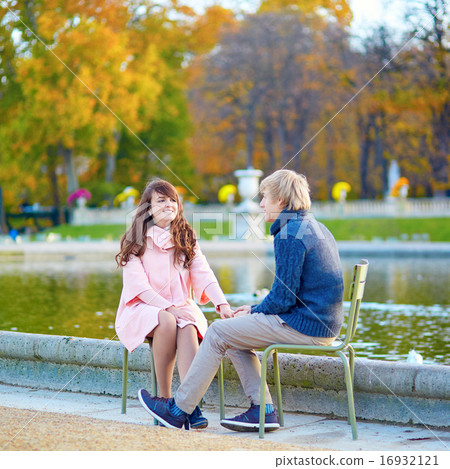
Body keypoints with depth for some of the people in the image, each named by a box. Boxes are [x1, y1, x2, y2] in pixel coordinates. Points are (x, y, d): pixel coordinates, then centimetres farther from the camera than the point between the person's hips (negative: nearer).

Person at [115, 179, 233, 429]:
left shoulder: (186, 239, 9)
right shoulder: (136, 242, -1)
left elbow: (204, 274, -4)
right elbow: (138, 285, -10)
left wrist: (222, 304, -22)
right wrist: (168, 308, -23)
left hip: (181, 308, 3)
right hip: (143, 308, -2)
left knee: (188, 328, -32)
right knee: (167, 322, -35)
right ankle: (164, 397, -24)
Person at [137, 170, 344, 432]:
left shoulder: (289, 236, -16)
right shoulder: (315, 228, 16)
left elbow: (283, 297, -19)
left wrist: (253, 313, 0)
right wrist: (256, 309, 15)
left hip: (302, 326, -10)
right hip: (324, 325, 10)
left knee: (219, 332, -1)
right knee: (235, 330, 19)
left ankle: (178, 410, 7)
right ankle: (262, 411, 9)